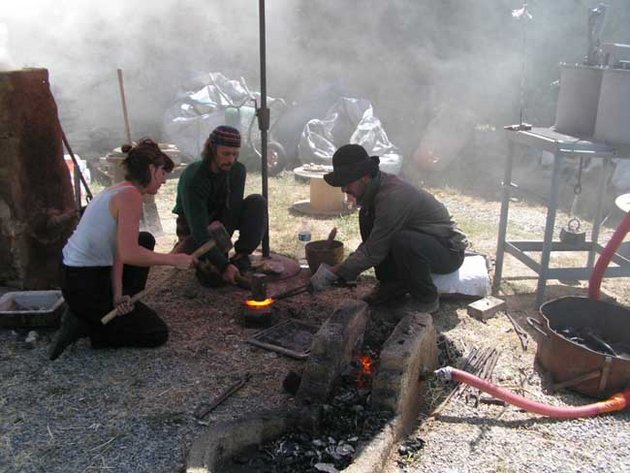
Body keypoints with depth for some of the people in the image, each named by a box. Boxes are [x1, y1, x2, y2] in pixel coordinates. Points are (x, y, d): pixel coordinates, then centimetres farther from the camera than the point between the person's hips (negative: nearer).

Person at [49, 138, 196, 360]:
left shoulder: (119, 190, 10)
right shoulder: (130, 195, -19)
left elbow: (119, 250, 3)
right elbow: (128, 254, -28)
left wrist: (118, 293, -6)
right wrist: (173, 259, -16)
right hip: (85, 286, -9)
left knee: (146, 240, 23)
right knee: (157, 334, 3)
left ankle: (125, 305, 20)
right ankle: (83, 325, -1)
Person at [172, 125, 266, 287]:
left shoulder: (238, 170, -17)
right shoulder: (193, 178, -32)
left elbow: (232, 211, -18)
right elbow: (199, 229, -38)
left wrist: (221, 241, -31)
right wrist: (223, 265, -46)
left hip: (223, 221, 4)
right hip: (194, 226, -4)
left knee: (257, 202, -21)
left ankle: (241, 258, -13)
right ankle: (205, 263, 3)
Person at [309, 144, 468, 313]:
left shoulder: (392, 197, -31)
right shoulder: (375, 188, -3)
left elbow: (373, 253, -27)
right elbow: (370, 245, 8)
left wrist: (334, 273, -20)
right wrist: (342, 269, -1)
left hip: (449, 250, -9)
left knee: (403, 241, -39)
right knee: (366, 215, -4)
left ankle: (427, 299, -12)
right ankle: (393, 285, 4)